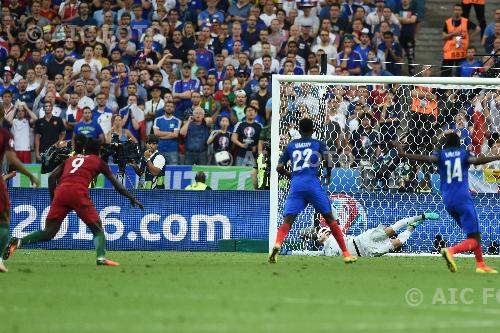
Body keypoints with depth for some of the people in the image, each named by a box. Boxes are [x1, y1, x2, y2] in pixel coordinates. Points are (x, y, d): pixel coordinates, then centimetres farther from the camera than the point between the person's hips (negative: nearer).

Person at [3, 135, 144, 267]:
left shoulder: (70, 159, 30)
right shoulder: (98, 161, 22)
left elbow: (52, 177, 19)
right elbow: (116, 183, 22)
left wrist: (53, 199, 24)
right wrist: (132, 199, 30)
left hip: (61, 191, 3)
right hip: (78, 192, -3)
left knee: (48, 233, 7)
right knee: (97, 227, 10)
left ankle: (18, 242, -15)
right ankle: (101, 257, -13)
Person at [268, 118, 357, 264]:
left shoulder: (291, 145, 17)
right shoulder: (318, 144, 11)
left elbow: (279, 168, 13)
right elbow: (328, 159, -6)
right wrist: (328, 175, 12)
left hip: (296, 185, 1)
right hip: (313, 184, -1)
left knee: (288, 220, -5)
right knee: (330, 218, 8)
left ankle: (277, 245, -34)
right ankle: (345, 253, 7)